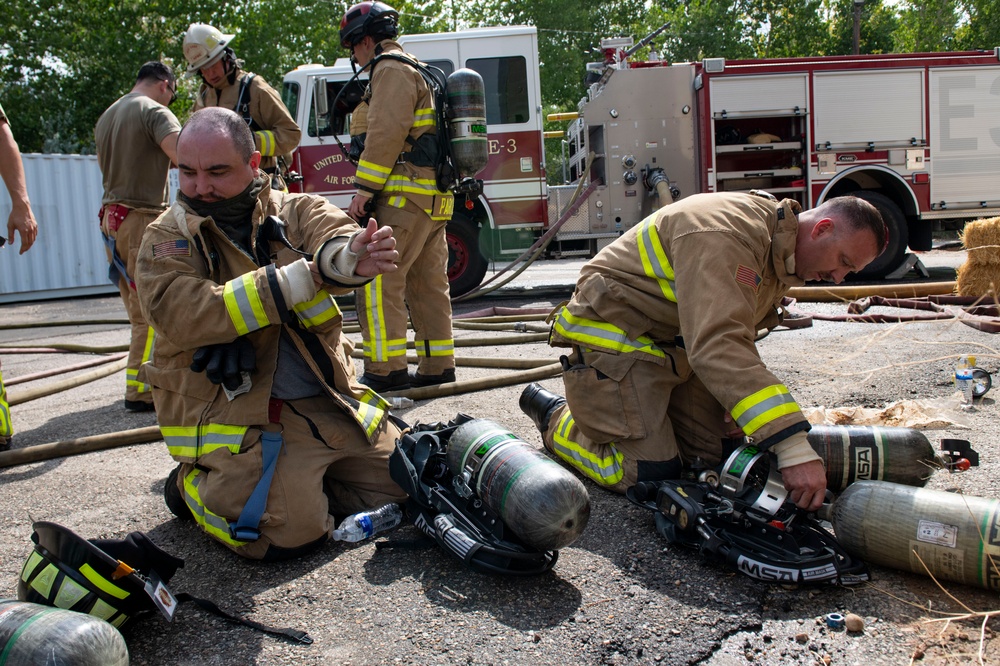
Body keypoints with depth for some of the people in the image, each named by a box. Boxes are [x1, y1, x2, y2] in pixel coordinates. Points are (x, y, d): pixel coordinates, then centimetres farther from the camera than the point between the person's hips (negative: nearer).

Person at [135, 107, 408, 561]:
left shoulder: (296, 211, 5)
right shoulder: (167, 239, -1)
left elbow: (336, 238, -17)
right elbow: (184, 317, -20)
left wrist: (350, 257, -45)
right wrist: (304, 279, -25)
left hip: (329, 404, 5)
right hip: (239, 416, -4)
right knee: (291, 532, -21)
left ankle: (303, 480, 25)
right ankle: (195, 485, 9)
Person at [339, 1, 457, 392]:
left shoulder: (391, 69, -6)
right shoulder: (419, 73, 25)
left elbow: (386, 133, -19)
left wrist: (363, 189, -18)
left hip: (404, 197, -10)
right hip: (434, 198, 10)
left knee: (376, 279, -10)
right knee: (428, 283, 10)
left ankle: (387, 370, -11)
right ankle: (438, 364, 14)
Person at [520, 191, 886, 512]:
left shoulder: (781, 255, 5)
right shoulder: (726, 233, -29)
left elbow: (735, 334, 15)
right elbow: (718, 345, -40)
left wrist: (740, 397, -3)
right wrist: (793, 447, -44)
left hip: (676, 347, 10)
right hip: (614, 339, -10)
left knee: (718, 454, 3)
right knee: (650, 475, -14)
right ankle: (558, 417, 10)